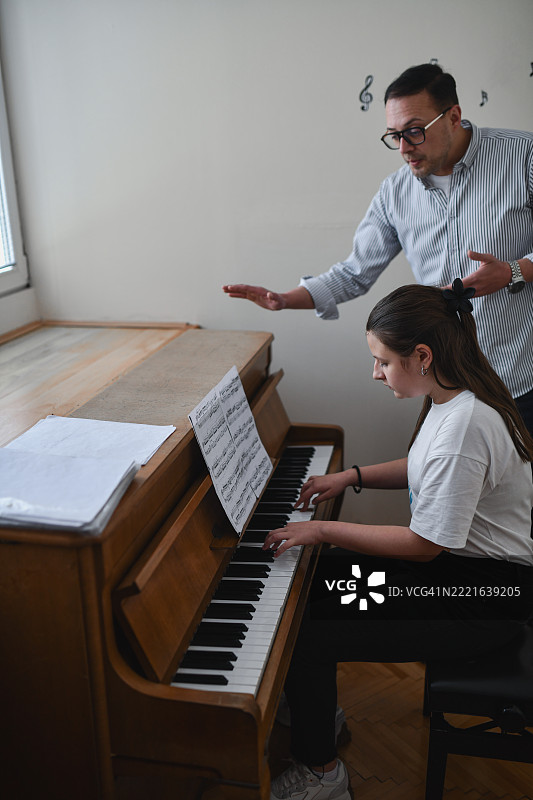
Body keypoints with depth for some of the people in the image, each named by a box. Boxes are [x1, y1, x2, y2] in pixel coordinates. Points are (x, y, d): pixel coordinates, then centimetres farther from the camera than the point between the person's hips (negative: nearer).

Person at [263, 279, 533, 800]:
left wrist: (324, 530, -18)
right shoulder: (453, 396, 1)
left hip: (485, 593, -10)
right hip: (458, 558, 10)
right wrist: (352, 476, 7)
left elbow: (424, 545, -25)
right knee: (307, 581, 8)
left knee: (305, 639, -13)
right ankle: (320, 717, 26)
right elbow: (424, 470, 18)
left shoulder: (464, 427, -30)